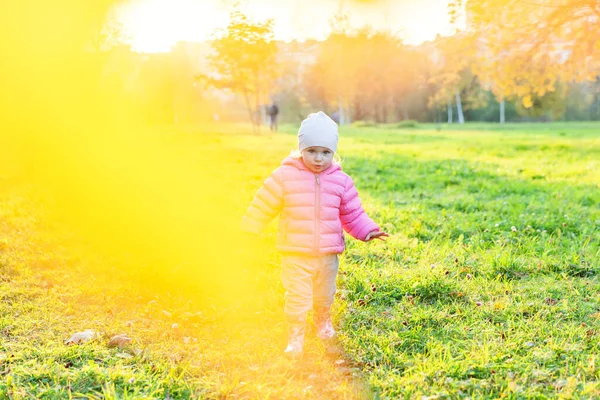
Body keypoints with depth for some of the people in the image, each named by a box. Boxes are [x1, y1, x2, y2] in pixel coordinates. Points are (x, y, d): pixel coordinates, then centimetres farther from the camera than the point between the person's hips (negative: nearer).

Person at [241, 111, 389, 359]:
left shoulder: (340, 181, -1)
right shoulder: (285, 176, -9)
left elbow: (352, 214, 7)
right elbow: (263, 206, -1)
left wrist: (367, 231, -7)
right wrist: (249, 231, 0)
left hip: (327, 255, 3)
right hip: (295, 255, -3)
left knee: (324, 295, 21)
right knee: (297, 298, -4)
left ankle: (323, 320, 50)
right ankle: (295, 335, 15)